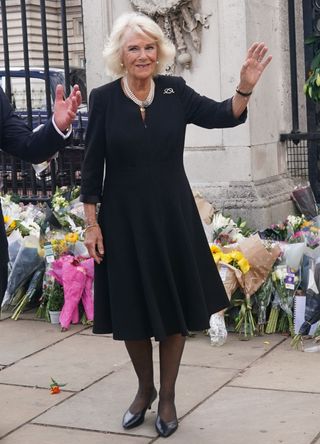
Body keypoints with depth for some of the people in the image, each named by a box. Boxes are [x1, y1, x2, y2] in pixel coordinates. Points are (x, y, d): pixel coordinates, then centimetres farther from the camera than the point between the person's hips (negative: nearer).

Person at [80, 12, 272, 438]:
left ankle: (167, 396, 26)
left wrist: (246, 87, -27)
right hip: (123, 219, -1)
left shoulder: (175, 90, -2)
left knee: (174, 307, 9)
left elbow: (223, 116, -8)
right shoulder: (104, 98, -7)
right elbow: (92, 166, -4)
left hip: (173, 216, 1)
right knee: (131, 309, 10)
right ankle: (144, 389, 33)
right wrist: (91, 223, -5)